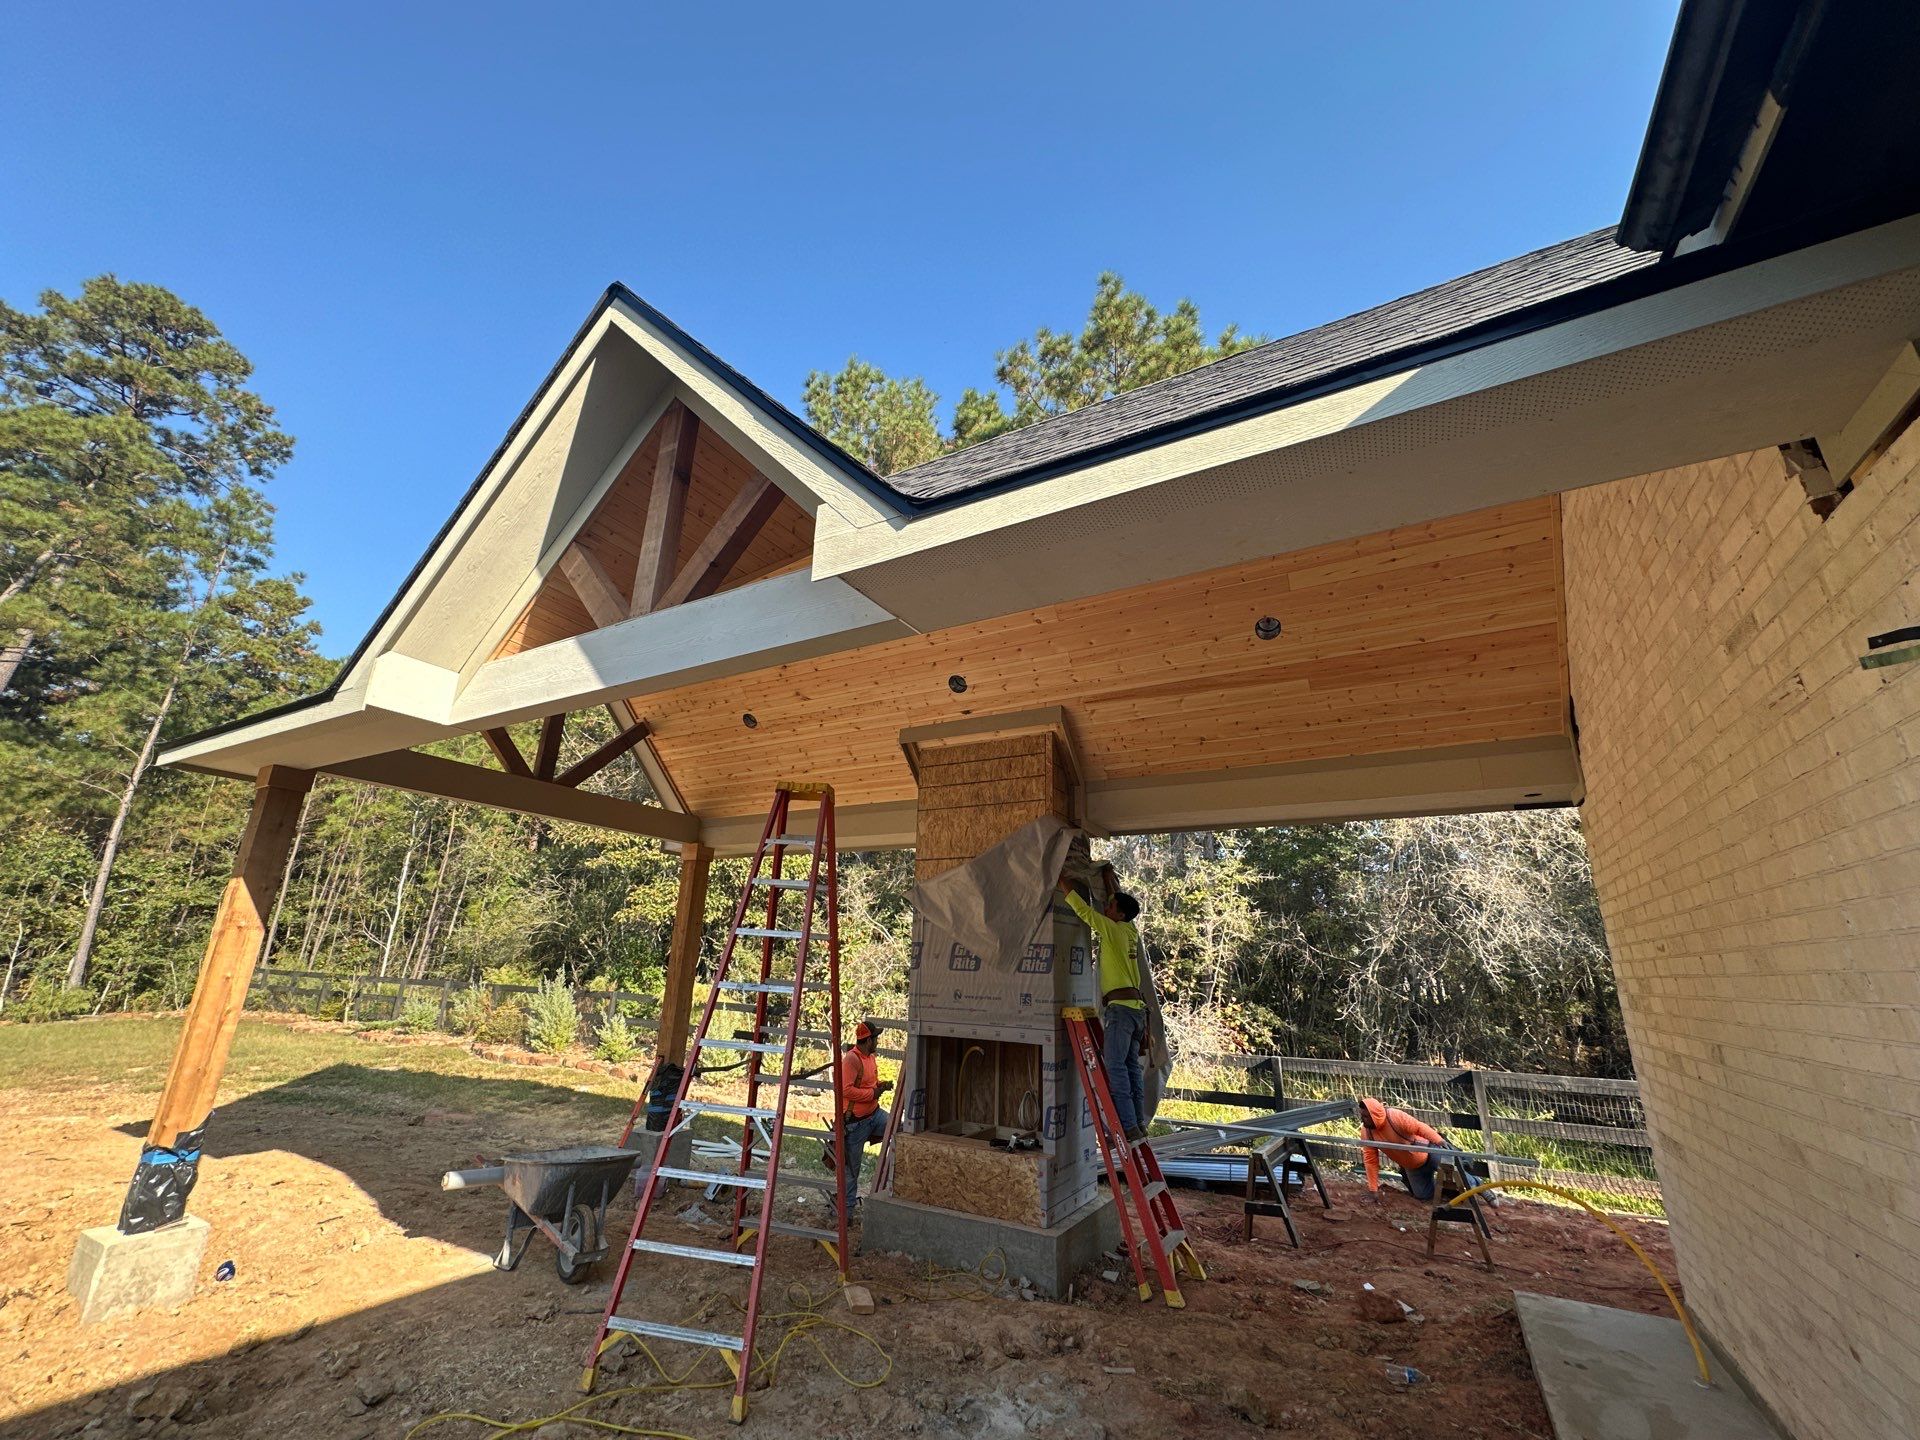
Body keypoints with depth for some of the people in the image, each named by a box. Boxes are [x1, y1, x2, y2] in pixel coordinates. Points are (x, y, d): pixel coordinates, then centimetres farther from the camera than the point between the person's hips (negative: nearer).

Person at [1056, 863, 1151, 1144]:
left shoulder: (1112, 929, -5)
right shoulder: (1130, 930, 15)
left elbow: (1082, 908, -6)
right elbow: (1119, 900, 31)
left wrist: (1060, 880, 1)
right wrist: (1109, 878, 39)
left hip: (1120, 1006, -9)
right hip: (1137, 1006, 9)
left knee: (1115, 1065, -12)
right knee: (1132, 1065, 9)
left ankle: (1129, 1128, -17)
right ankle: (1139, 1125, 9)